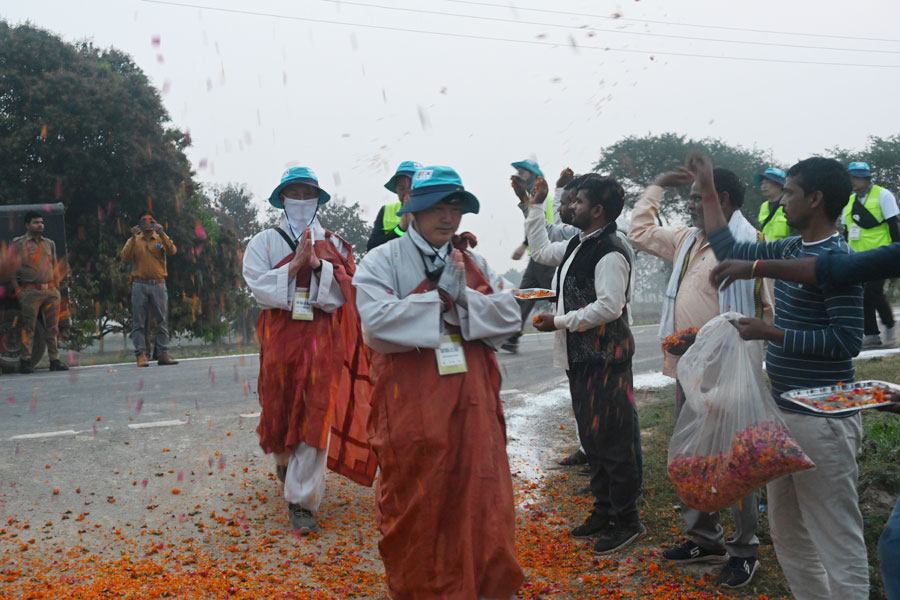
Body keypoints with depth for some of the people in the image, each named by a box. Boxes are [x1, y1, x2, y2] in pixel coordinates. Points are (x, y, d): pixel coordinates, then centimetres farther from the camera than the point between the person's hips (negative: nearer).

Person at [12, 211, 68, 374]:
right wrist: (18, 291, -8)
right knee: (28, 327, -4)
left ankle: (55, 360, 8)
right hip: (30, 291, -4)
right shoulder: (18, 244, 3)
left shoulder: (49, 243, 17)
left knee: (53, 327, 4)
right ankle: (25, 361, 0)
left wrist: (56, 288, 12)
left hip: (51, 291, 4)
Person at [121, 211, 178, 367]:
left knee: (162, 321, -1)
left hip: (158, 284, 0)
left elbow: (172, 251, -9)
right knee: (139, 322, -3)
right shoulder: (134, 241, 12)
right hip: (139, 285, 0)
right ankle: (141, 355, -3)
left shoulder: (161, 239, 11)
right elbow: (125, 258, -4)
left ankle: (163, 354, 2)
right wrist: (133, 239, -12)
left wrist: (162, 234, -19)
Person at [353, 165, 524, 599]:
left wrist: (463, 296, -14)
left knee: (481, 496, 6)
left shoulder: (473, 263, 13)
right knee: (415, 503, 7)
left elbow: (509, 315, 1)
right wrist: (441, 299, -11)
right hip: (410, 403, -3)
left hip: (473, 400, 4)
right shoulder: (383, 261, -1)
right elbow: (378, 320, -17)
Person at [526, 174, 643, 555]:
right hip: (580, 356, 10)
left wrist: (559, 322, -18)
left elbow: (609, 306, -24)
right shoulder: (577, 246, 13)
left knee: (611, 438, -4)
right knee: (590, 436, 17)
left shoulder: (610, 252, -16)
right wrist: (535, 207, 28)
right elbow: (541, 251, 31)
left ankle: (626, 520, 8)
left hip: (606, 359, -10)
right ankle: (604, 511, 29)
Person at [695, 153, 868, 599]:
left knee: (837, 542, -2)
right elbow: (729, 252, 22)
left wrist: (770, 334, -19)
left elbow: (847, 340, -21)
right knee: (788, 536, 18)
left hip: (822, 420, -9)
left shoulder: (836, 260, -16)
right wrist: (708, 192, 20)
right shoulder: (790, 249, 9)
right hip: (785, 411, 9)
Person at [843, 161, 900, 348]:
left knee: (873, 292, -15)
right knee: (863, 296, 3)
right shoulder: (849, 201, 12)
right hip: (858, 256, 6)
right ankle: (871, 335, 11)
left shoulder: (882, 195, -5)